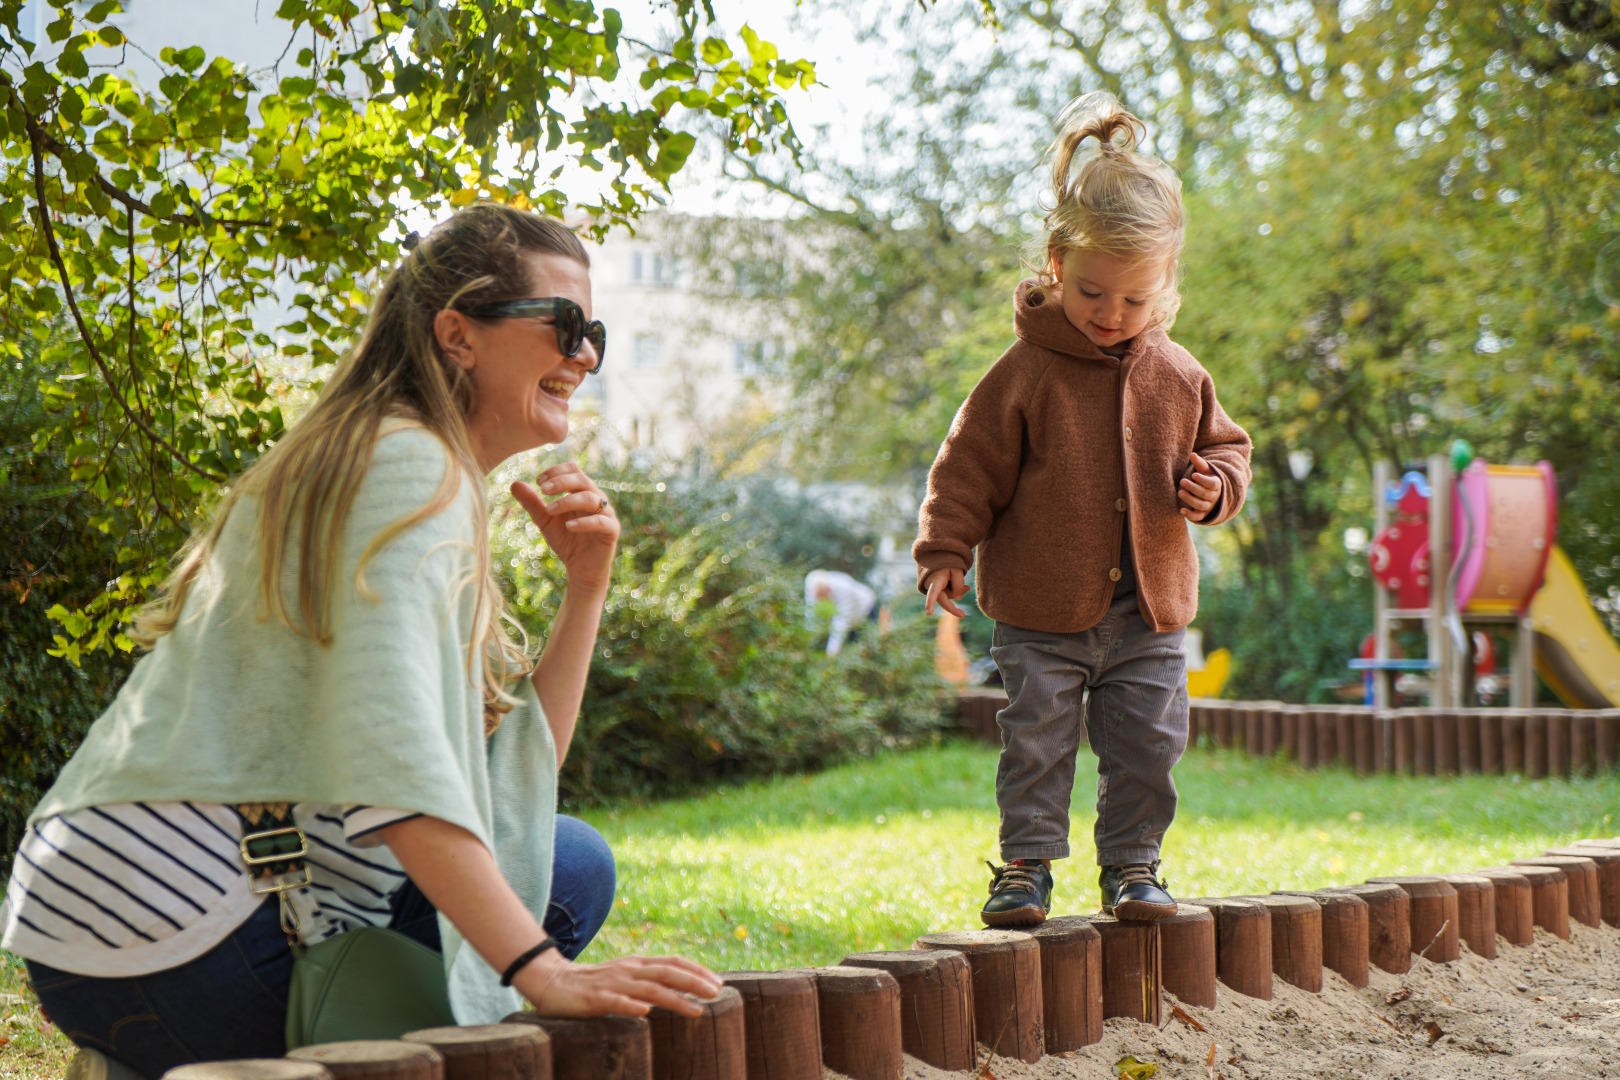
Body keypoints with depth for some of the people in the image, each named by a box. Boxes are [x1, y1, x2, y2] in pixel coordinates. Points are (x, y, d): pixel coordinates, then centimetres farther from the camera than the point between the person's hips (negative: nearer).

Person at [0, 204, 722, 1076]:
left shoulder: (429, 480, 19)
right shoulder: (409, 467, -11)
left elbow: (508, 777, 15)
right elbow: (387, 751, -27)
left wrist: (586, 587, 6)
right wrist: (543, 972, -33)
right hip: (176, 945, -9)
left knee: (571, 862, 18)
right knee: (570, 871, -3)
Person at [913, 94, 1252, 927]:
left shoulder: (1177, 376, 3)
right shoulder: (1026, 374, -8)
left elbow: (1222, 446, 16)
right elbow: (970, 468, -4)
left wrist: (1212, 485, -7)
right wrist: (945, 554, -11)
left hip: (1147, 616, 3)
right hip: (1041, 615, -3)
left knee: (1146, 746, 6)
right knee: (1036, 742, 0)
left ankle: (1132, 866, 20)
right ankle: (1025, 866, 13)